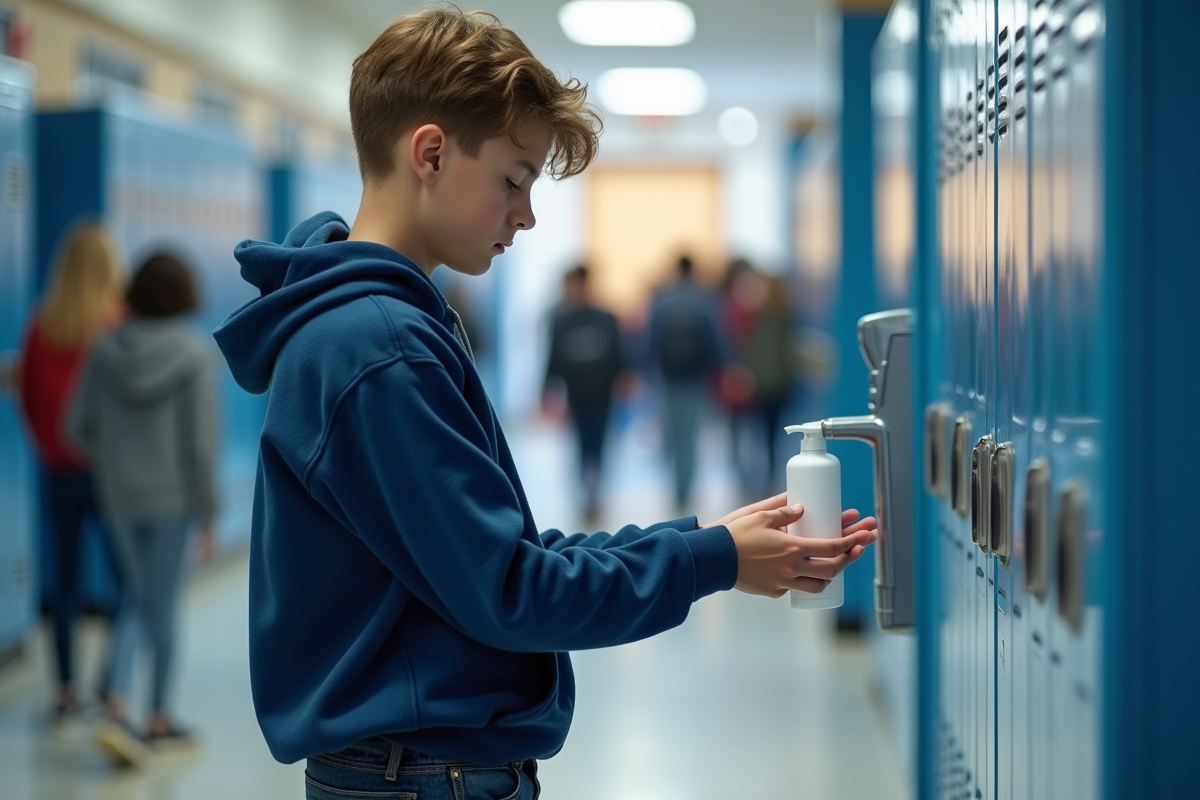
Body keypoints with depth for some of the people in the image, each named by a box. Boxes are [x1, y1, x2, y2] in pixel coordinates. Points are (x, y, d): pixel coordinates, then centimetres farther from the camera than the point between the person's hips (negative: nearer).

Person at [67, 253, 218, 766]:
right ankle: (159, 719, 18)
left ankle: (117, 705, 1)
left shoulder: (107, 350, -2)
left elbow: (79, 426, 1)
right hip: (172, 495, -3)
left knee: (139, 595, 18)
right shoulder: (193, 354, -13)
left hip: (118, 494, 4)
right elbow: (201, 439, -13)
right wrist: (208, 513, -7)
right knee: (164, 603, 8)